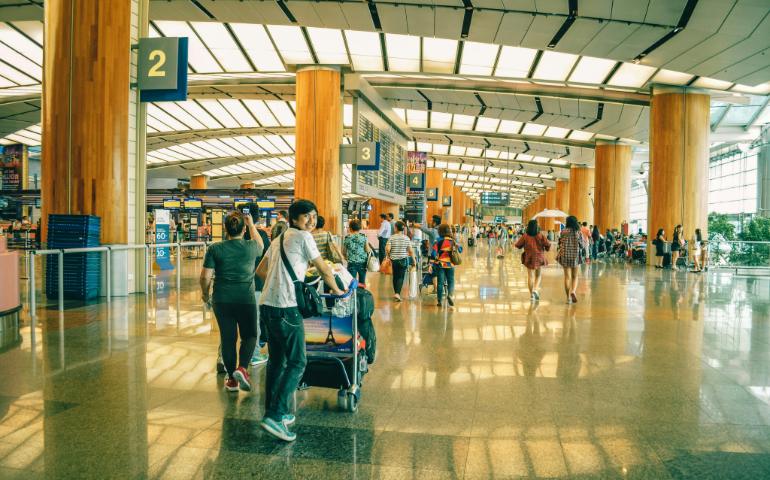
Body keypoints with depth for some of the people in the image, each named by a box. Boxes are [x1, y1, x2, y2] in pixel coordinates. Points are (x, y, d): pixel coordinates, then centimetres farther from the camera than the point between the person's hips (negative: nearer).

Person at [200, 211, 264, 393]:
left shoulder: (214, 249, -5)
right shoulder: (251, 247, -4)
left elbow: (205, 276, -5)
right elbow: (261, 245, 21)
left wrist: (205, 293, 12)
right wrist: (252, 225, 28)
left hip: (222, 300, 1)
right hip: (246, 299, -1)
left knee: (227, 338, 10)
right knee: (249, 335, 15)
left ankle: (232, 379, 19)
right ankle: (242, 368, -6)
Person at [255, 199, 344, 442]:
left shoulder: (279, 239, 22)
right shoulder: (303, 237, -4)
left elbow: (260, 271, 26)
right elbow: (324, 269, 1)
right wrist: (336, 290, 16)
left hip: (267, 304, 9)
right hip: (286, 308, -9)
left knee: (276, 360, 16)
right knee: (297, 363, -5)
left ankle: (273, 411, 23)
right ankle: (275, 415, -9)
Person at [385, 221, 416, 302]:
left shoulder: (392, 237, -6)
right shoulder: (406, 238, -3)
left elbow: (387, 249, -14)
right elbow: (410, 251, -3)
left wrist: (388, 256, 4)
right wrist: (414, 260, 9)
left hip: (394, 260, 1)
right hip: (403, 260, -1)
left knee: (395, 277, 15)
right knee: (401, 277, 0)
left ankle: (396, 293, 26)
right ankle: (398, 293, -15)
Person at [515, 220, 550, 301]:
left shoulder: (525, 236, -6)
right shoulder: (540, 236, -8)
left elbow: (517, 245, -1)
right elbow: (547, 244, -12)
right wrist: (546, 249, 10)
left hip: (528, 258, 1)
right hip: (538, 257, 0)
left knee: (530, 276, 7)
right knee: (538, 275, 15)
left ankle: (531, 294, 7)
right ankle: (535, 290, -6)